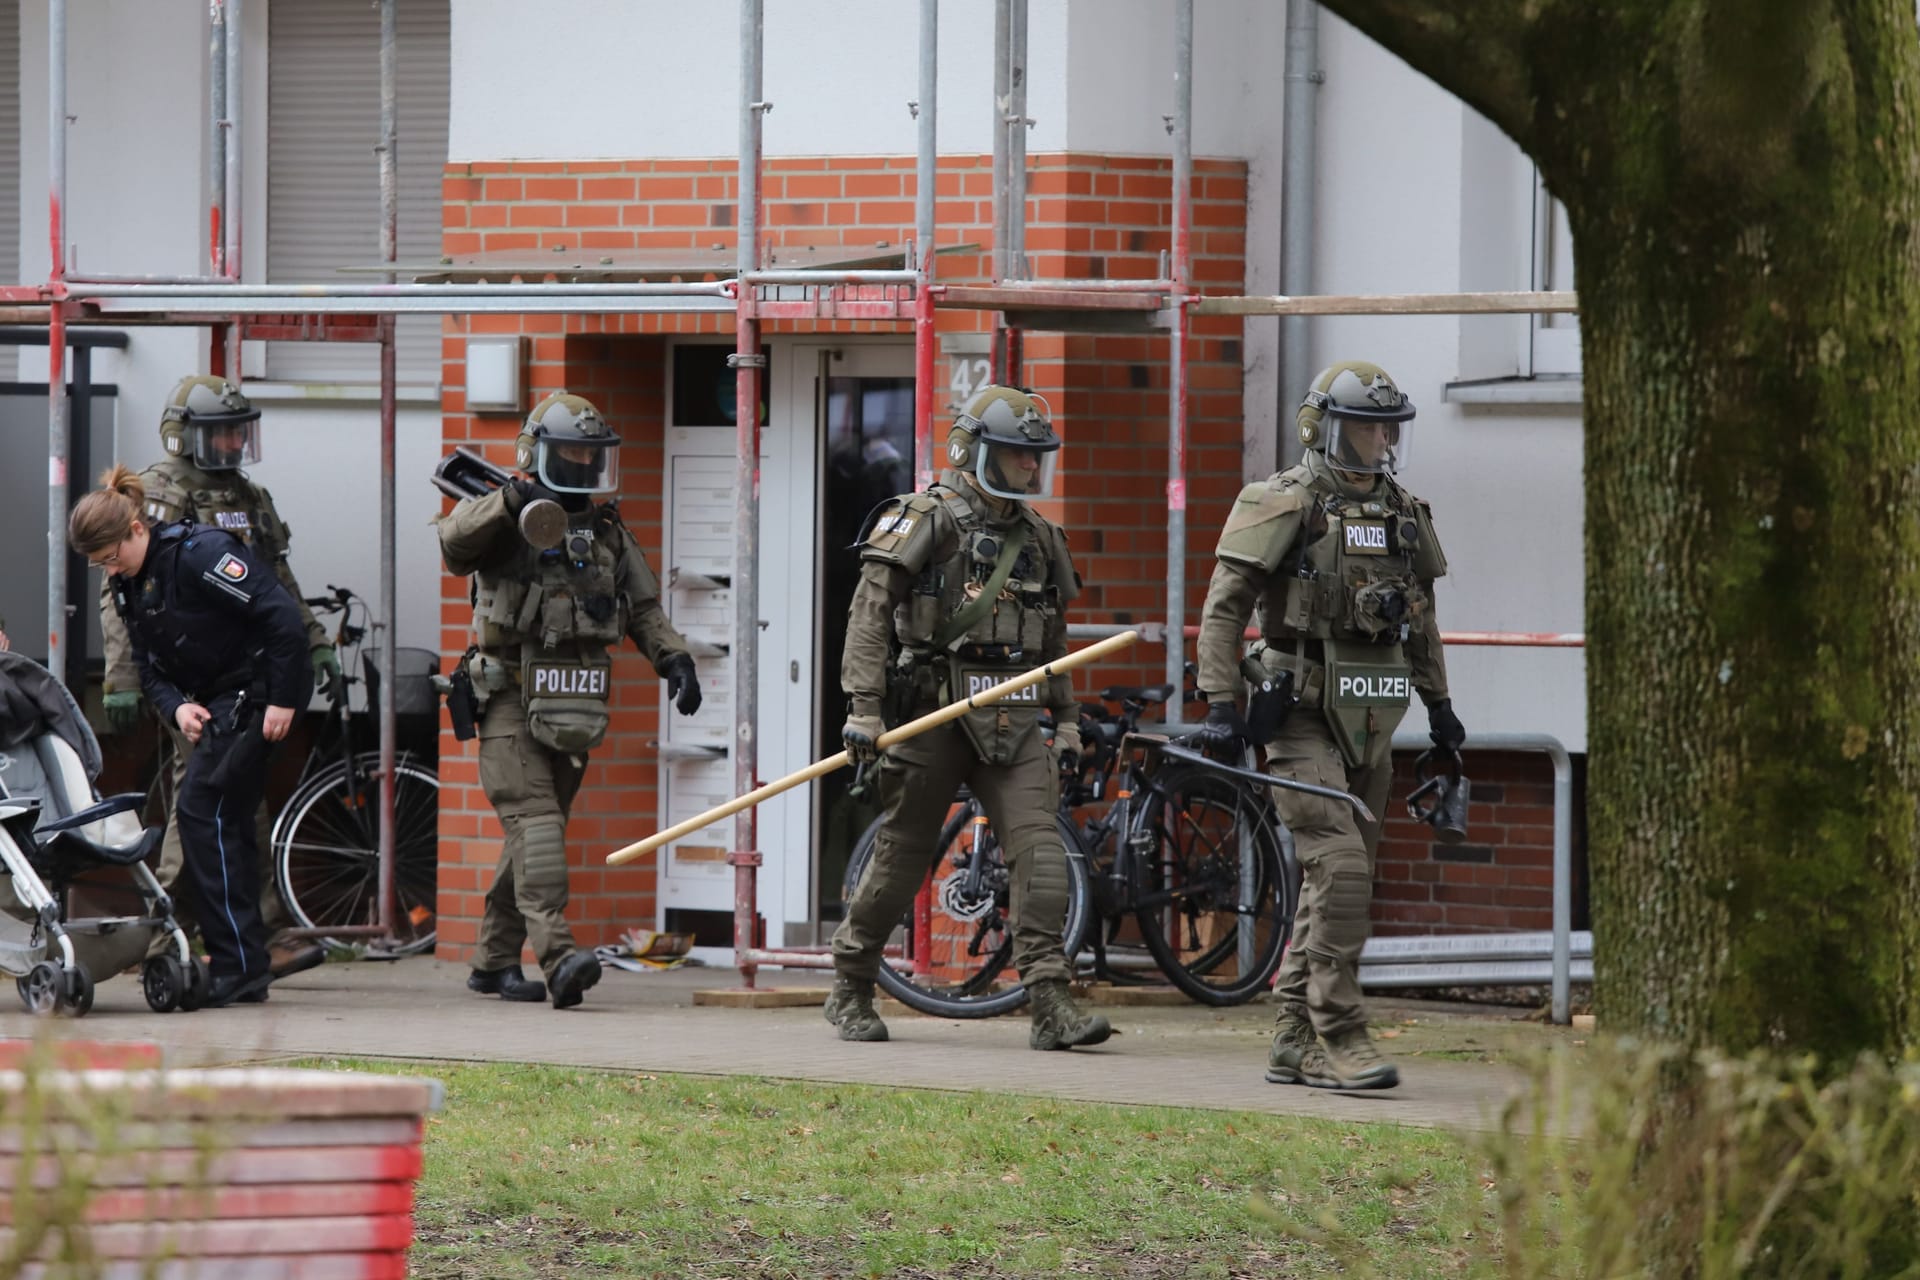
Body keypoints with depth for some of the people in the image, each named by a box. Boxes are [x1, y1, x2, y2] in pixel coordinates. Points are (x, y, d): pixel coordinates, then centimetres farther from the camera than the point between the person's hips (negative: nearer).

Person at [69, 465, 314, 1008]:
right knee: (227, 820, 9)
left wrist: (282, 699, -21)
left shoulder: (199, 554, -20)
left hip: (256, 693, -10)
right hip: (212, 703, 10)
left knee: (201, 809, -15)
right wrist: (176, 706, -9)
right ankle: (248, 968, 14)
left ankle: (235, 966, -15)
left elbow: (282, 616, -22)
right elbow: (149, 668, 13)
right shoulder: (127, 586, 9)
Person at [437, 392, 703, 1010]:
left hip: (572, 712, 6)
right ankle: (558, 956, -29)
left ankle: (494, 960, 19)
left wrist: (674, 659, 2)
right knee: (535, 822, -17)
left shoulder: (607, 532, 16)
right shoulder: (503, 524, -1)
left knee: (537, 832, 9)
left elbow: (644, 608, 18)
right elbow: (456, 544, -22)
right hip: (511, 701, -6)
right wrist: (513, 502, -36)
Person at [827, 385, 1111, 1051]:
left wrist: (1066, 716, 23)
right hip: (933, 712, -5)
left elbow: (1052, 639, 27)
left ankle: (1051, 1002, -14)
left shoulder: (1039, 537, 17)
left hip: (1011, 721, 5)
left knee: (1040, 847, -11)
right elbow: (871, 611, -10)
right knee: (902, 856, 3)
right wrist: (864, 706, -16)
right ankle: (850, 989, 20)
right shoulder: (927, 519, -4)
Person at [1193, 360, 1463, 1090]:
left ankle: (1295, 1042, 15)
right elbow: (1224, 607, -8)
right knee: (1340, 867, -17)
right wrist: (1221, 704, -14)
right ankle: (1339, 1037, -16)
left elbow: (1420, 616, 24)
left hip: (1370, 723, 7)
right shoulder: (1283, 507, -7)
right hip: (1302, 717, -7)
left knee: (1335, 880, 9)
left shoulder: (1404, 515, 12)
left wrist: (1438, 702, 23)